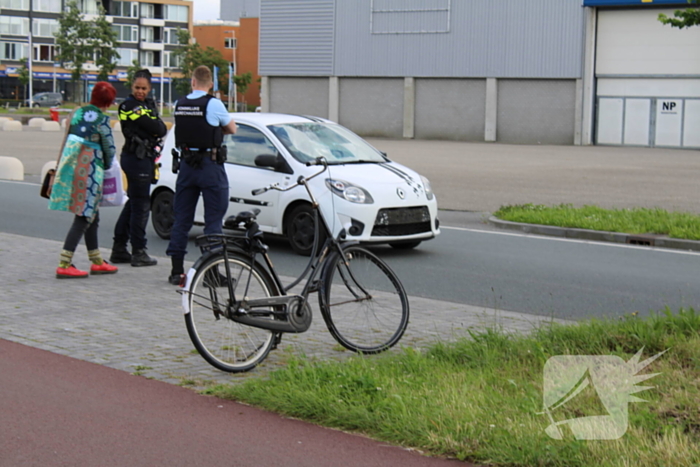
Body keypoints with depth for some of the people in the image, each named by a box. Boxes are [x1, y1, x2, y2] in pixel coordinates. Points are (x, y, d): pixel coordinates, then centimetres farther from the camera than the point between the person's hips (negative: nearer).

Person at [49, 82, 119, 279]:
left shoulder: (79, 113, 12)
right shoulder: (101, 118, -10)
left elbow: (71, 140, 13)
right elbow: (109, 148, -2)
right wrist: (107, 166, 17)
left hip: (72, 166, 8)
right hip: (89, 170, -8)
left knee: (91, 216, 17)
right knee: (84, 218, -4)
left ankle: (97, 262, 26)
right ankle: (64, 265, -9)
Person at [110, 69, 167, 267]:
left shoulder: (148, 104, 16)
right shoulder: (129, 106, -12)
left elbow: (162, 130, 6)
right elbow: (157, 129, -19)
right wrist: (156, 124, 0)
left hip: (144, 158, 10)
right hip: (137, 159, -10)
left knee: (133, 203, 14)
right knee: (141, 206, -5)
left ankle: (119, 250, 21)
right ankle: (139, 252, 2)